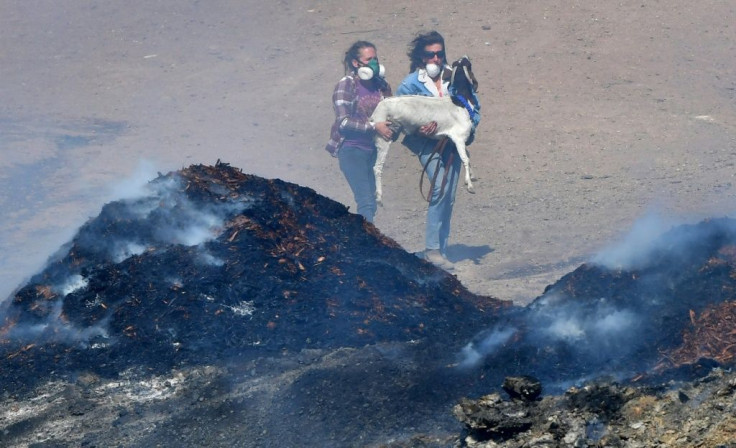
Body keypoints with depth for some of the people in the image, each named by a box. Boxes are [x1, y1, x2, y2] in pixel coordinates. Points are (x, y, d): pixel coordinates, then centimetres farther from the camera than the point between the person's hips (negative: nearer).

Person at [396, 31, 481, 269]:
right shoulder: (410, 84, -2)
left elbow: (473, 105, 14)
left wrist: (469, 126, -5)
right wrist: (418, 129, -21)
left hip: (453, 140, 4)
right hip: (428, 142, -4)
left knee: (448, 197, 5)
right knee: (440, 188, -23)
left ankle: (440, 249, 15)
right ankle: (432, 249, -20)